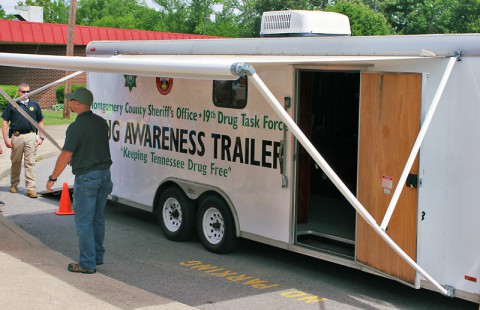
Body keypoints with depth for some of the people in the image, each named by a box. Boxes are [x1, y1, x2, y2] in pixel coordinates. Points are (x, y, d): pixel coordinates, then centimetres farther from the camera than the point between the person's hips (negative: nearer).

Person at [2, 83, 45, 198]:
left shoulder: (34, 105, 10)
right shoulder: (12, 105, 5)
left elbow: (40, 122, 16)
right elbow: (5, 122, 4)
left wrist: (41, 137, 8)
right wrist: (6, 139, -4)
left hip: (31, 136, 0)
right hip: (16, 136, 0)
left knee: (30, 163, -4)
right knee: (16, 162, 11)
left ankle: (31, 188, -4)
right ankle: (14, 185, 28)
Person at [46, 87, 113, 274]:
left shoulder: (76, 127, -17)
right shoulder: (101, 122, 7)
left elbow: (65, 156, -16)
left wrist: (52, 178, -7)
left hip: (86, 177, -8)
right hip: (104, 174, 8)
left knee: (84, 221, -1)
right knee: (97, 218, 18)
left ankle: (87, 264, 2)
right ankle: (98, 256, 27)